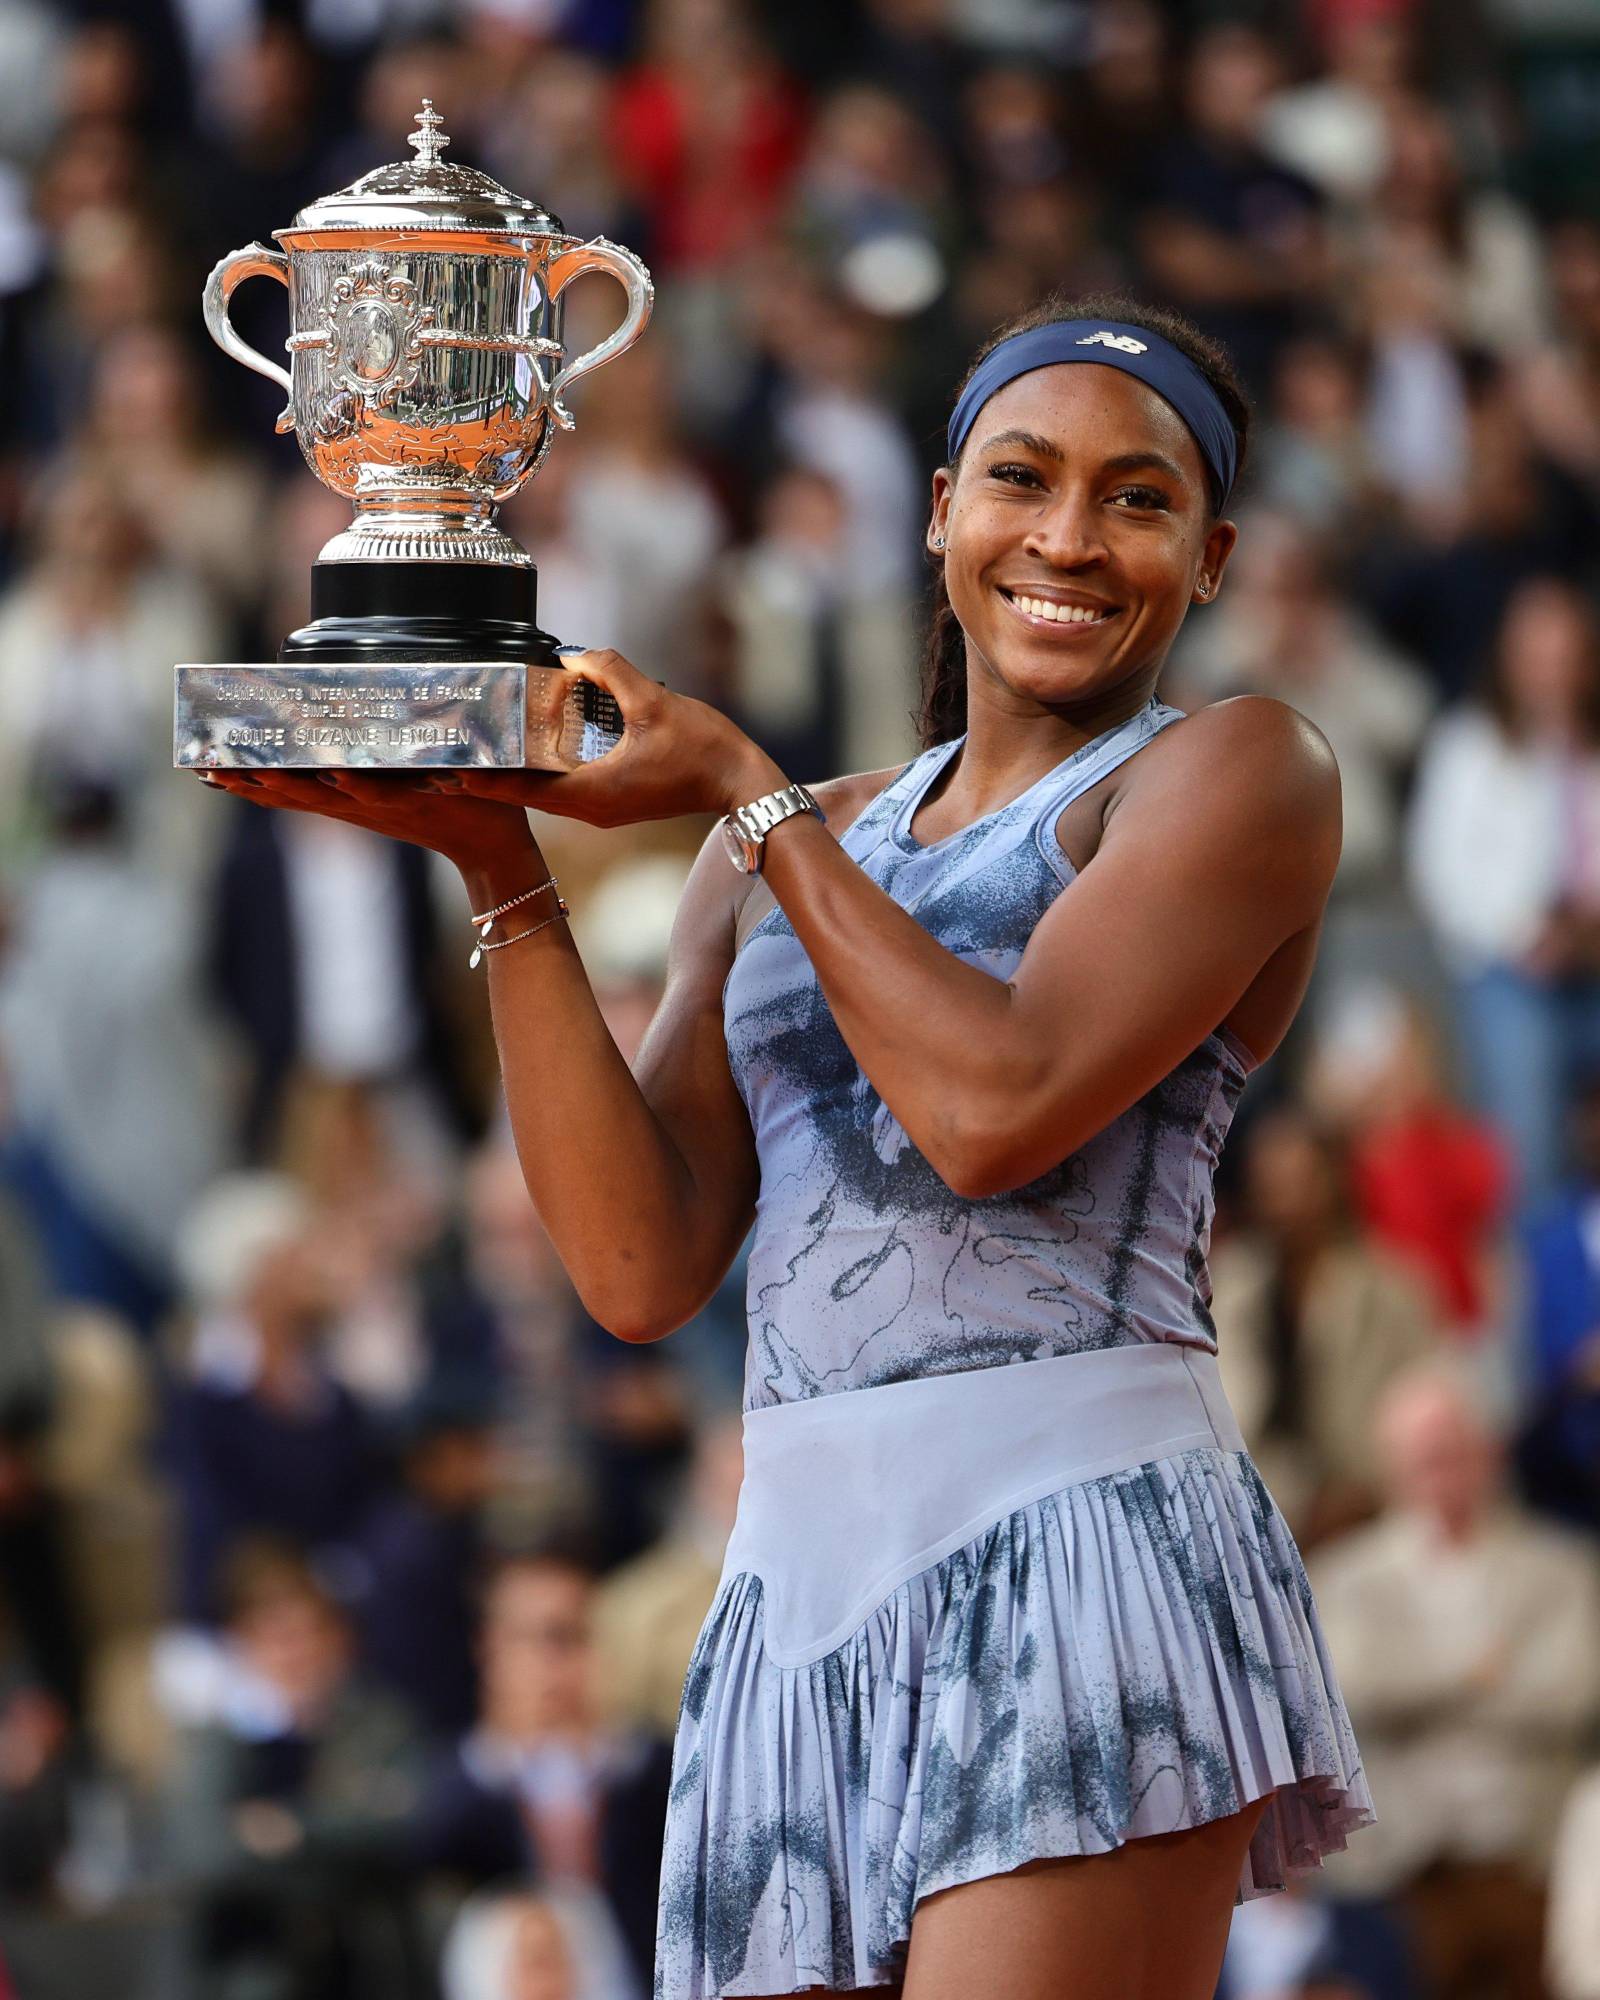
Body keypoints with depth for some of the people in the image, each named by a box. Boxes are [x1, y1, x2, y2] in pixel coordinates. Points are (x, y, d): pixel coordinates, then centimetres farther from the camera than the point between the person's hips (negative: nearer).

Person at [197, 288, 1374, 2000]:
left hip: (1079, 1554, -6)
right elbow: (639, 1267, 7)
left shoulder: (1239, 769, 3)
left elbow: (1000, 1108, -13)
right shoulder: (796, 856, 19)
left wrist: (745, 791, -3)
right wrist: (499, 869, 1)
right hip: (804, 1588, 6)